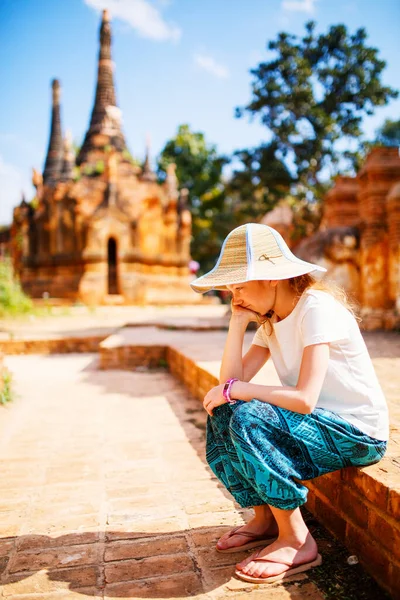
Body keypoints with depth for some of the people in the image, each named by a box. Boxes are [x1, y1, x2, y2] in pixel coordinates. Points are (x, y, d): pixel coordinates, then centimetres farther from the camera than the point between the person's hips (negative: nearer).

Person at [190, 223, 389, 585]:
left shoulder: (317, 308, -21)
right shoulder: (271, 320, 4)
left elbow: (304, 399, -31)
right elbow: (232, 382, -5)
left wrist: (233, 390, -23)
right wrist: (237, 323, -9)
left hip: (359, 434, -8)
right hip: (320, 424, 8)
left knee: (248, 418, -27)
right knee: (222, 414, -3)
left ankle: (297, 541, -10)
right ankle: (265, 519, 11)